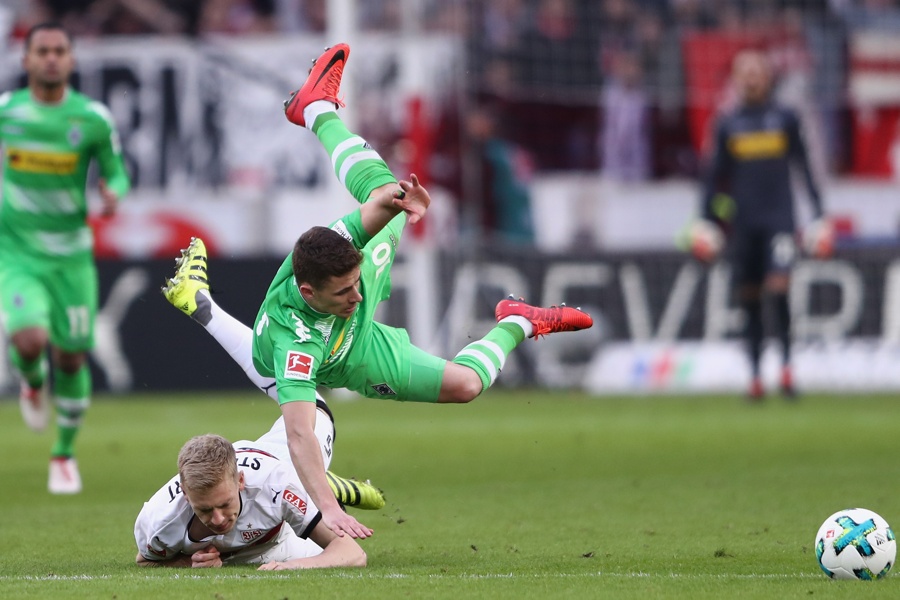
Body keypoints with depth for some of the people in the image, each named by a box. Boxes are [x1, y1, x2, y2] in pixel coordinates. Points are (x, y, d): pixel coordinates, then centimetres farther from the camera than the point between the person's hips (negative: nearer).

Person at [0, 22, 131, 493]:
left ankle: (65, 454, 29)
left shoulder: (93, 118, -6)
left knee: (71, 358, 6)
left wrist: (113, 192, -19)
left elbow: (117, 173, 3)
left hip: (71, 254, 1)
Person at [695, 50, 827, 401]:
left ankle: (786, 366, -12)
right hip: (743, 223, 2)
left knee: (779, 286, -18)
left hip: (780, 217, -2)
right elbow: (716, 175, 13)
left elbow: (805, 167, 9)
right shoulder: (728, 125, 9)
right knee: (749, 299, 3)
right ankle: (755, 377, 8)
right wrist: (707, 222, 8)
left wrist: (818, 216, 6)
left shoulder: (785, 119, 6)